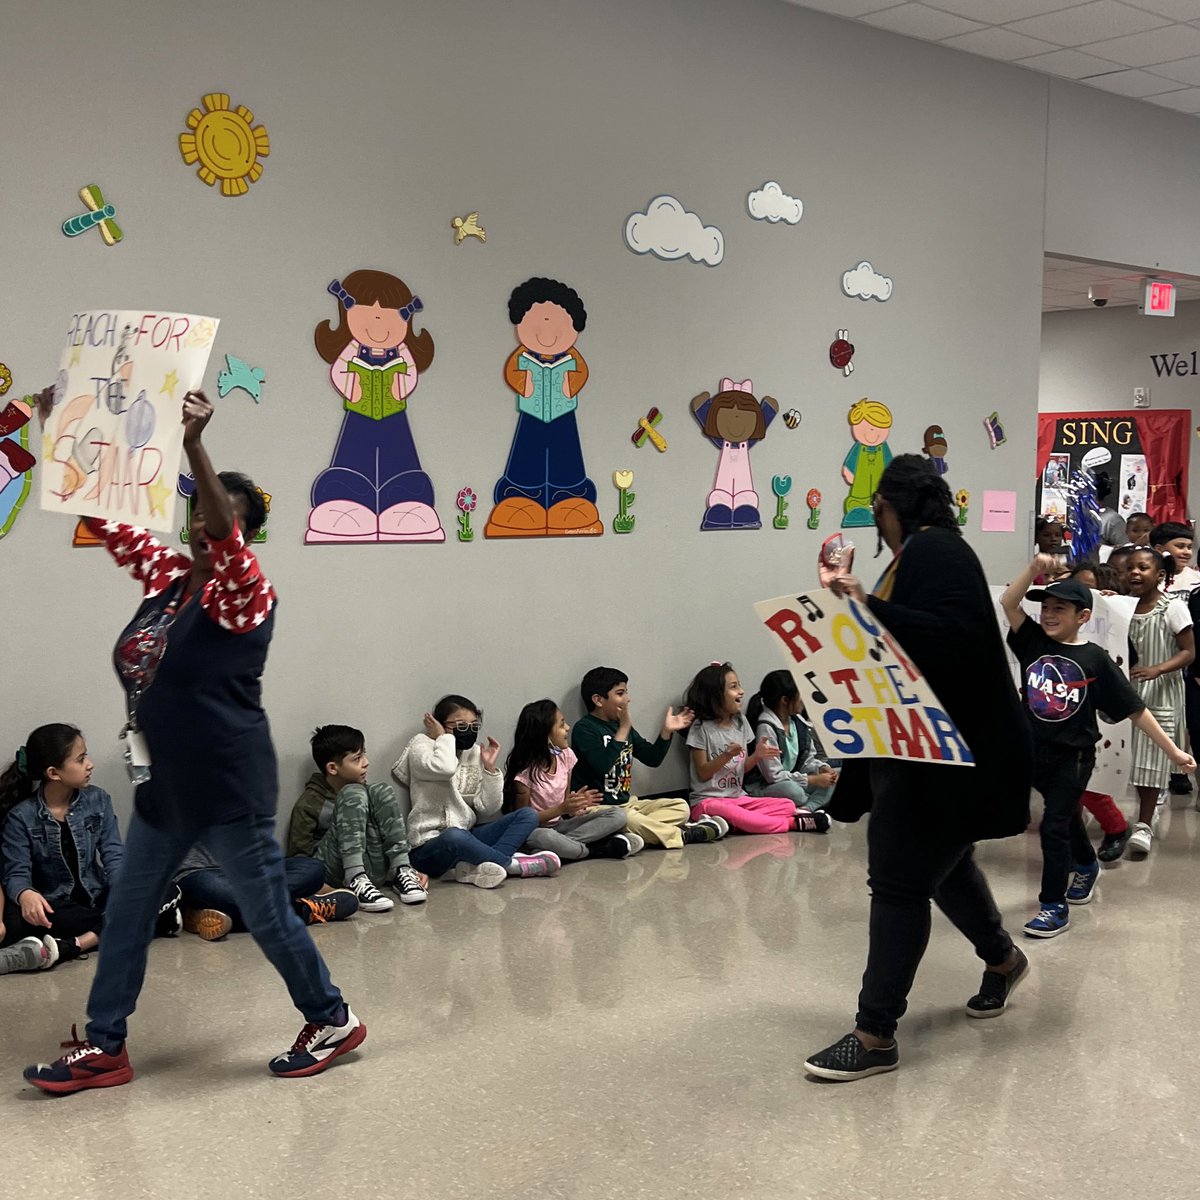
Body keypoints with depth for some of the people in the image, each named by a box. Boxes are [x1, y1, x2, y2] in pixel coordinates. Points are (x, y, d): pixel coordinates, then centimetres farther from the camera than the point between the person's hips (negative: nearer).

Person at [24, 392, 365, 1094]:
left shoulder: (245, 593, -14)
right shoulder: (165, 577, 5)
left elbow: (225, 534, -34)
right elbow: (108, 521, 8)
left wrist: (194, 445, -45)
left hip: (230, 788, -7)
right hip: (164, 786, 8)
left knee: (268, 916, 4)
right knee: (126, 915, 12)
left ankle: (333, 1021, 23)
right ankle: (104, 1048, 24)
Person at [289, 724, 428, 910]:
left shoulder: (365, 791, 19)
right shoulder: (309, 804, 0)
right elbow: (298, 855, -4)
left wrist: (413, 871, 6)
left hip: (370, 869, 5)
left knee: (382, 792, -11)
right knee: (353, 793, -22)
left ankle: (401, 873, -21)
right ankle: (356, 883, -36)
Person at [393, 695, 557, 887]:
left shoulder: (475, 753, 12)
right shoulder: (423, 745, -4)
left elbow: (488, 808, 3)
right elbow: (444, 768, -30)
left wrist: (490, 768, -5)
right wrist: (444, 737, -12)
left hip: (468, 837, 7)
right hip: (430, 847, -7)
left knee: (528, 815, -8)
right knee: (455, 836, -41)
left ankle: (478, 866, -31)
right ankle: (513, 863, -18)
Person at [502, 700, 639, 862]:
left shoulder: (565, 755, 0)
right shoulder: (525, 771, -18)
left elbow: (565, 799, 9)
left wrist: (577, 802, -14)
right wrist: (561, 808, -23)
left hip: (560, 826, 6)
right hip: (537, 829, -6)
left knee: (618, 816, -11)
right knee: (542, 837, -43)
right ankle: (604, 849, -23)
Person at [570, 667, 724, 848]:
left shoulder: (623, 726, 16)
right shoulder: (584, 728, -10)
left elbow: (652, 758, 18)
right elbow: (603, 765, -25)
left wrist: (666, 731, 4)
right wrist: (624, 728, -20)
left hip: (626, 803, 9)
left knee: (680, 806, 3)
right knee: (627, 818, -39)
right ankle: (682, 835, -20)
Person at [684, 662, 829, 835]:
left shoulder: (740, 723, 10)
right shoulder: (701, 728, -7)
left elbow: (742, 768, 13)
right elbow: (703, 774, -8)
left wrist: (757, 756, -6)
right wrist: (726, 756, -22)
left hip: (738, 798, 6)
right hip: (708, 800, -6)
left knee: (788, 805, -9)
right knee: (729, 812, -39)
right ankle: (793, 823, -24)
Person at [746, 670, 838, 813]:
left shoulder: (798, 721, 5)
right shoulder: (766, 727, -20)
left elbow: (807, 759, 14)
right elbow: (774, 775, -22)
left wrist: (822, 768, -8)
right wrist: (814, 780, -19)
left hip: (792, 781, 9)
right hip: (762, 787, -9)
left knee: (831, 780, -7)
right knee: (792, 790, -39)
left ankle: (806, 809, -25)